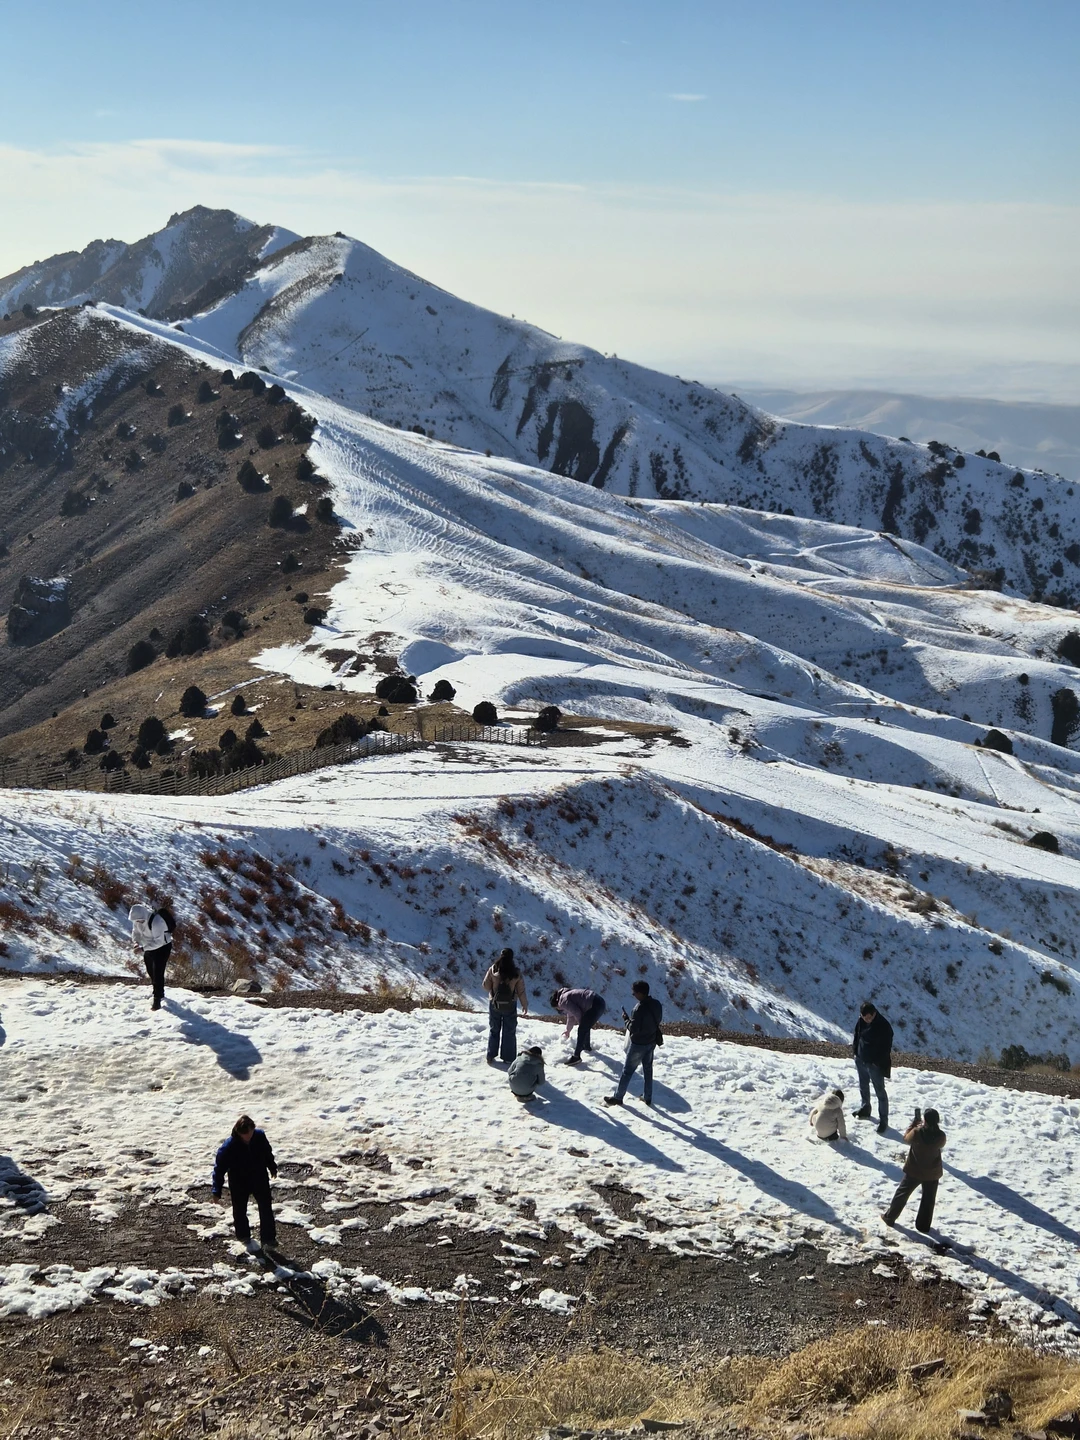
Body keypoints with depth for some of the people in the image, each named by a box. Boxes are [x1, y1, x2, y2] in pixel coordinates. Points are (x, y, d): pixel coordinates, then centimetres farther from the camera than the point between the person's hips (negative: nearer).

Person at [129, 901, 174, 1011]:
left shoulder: (156, 921, -36)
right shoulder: (137, 919, -13)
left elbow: (158, 942, -34)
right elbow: (136, 932, 2)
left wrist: (144, 947, -38)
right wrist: (136, 941, -18)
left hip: (162, 947, -8)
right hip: (149, 948, 8)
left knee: (157, 973, -12)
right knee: (151, 972, 20)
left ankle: (157, 1000, -6)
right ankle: (160, 993, 41)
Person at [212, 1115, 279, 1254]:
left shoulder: (260, 1136, -18)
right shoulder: (228, 1147, -29)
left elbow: (268, 1153, 4)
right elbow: (219, 1168, -20)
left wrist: (272, 1168, 19)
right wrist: (217, 1191, -18)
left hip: (260, 1179, 2)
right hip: (239, 1185, -2)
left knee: (266, 1210, 9)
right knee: (240, 1212, 15)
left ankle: (268, 1239, 25)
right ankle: (244, 1237, 38)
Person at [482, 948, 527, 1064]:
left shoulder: (493, 970, -13)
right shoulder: (516, 973, -13)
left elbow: (486, 985, -5)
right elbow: (521, 990, -7)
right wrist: (525, 1005, 6)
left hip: (494, 1004, 1)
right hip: (510, 1005, -1)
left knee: (494, 1030, 15)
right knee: (509, 1032, 12)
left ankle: (491, 1056, 16)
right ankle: (508, 1057, 14)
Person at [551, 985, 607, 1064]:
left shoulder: (563, 1001, -8)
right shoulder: (566, 996, 24)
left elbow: (577, 1013, -12)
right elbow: (571, 1016, 37)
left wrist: (580, 1023, 8)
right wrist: (568, 1030, 49)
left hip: (595, 1006, -10)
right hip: (600, 1002, 10)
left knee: (582, 1030, -6)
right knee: (586, 1026, 29)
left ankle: (576, 1056, -5)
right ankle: (587, 1047, 48)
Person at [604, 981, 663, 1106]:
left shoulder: (639, 1009, -30)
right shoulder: (657, 1004, -6)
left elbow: (633, 1028, -26)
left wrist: (626, 1018, -11)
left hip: (638, 1044, -7)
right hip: (652, 1042, 7)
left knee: (627, 1071, 7)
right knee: (648, 1069, 20)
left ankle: (618, 1097, 17)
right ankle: (648, 1097, 27)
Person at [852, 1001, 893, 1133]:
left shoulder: (884, 1026, -25)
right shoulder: (861, 1021, -6)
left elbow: (886, 1047, -19)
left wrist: (882, 1064, -18)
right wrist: (856, 1051, 10)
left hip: (875, 1064, -7)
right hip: (861, 1060, 7)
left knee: (880, 1091, 2)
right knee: (863, 1087, 25)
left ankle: (883, 1120, 9)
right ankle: (865, 1109, 46)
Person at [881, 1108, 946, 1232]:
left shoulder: (917, 1133, -26)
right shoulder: (941, 1136, -19)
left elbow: (906, 1138, -4)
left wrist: (914, 1123, 2)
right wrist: (935, 1126, 3)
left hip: (914, 1171, -1)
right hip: (932, 1173, 1)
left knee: (902, 1193, 18)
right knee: (928, 1199, 17)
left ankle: (890, 1217, 31)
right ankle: (923, 1226, 26)